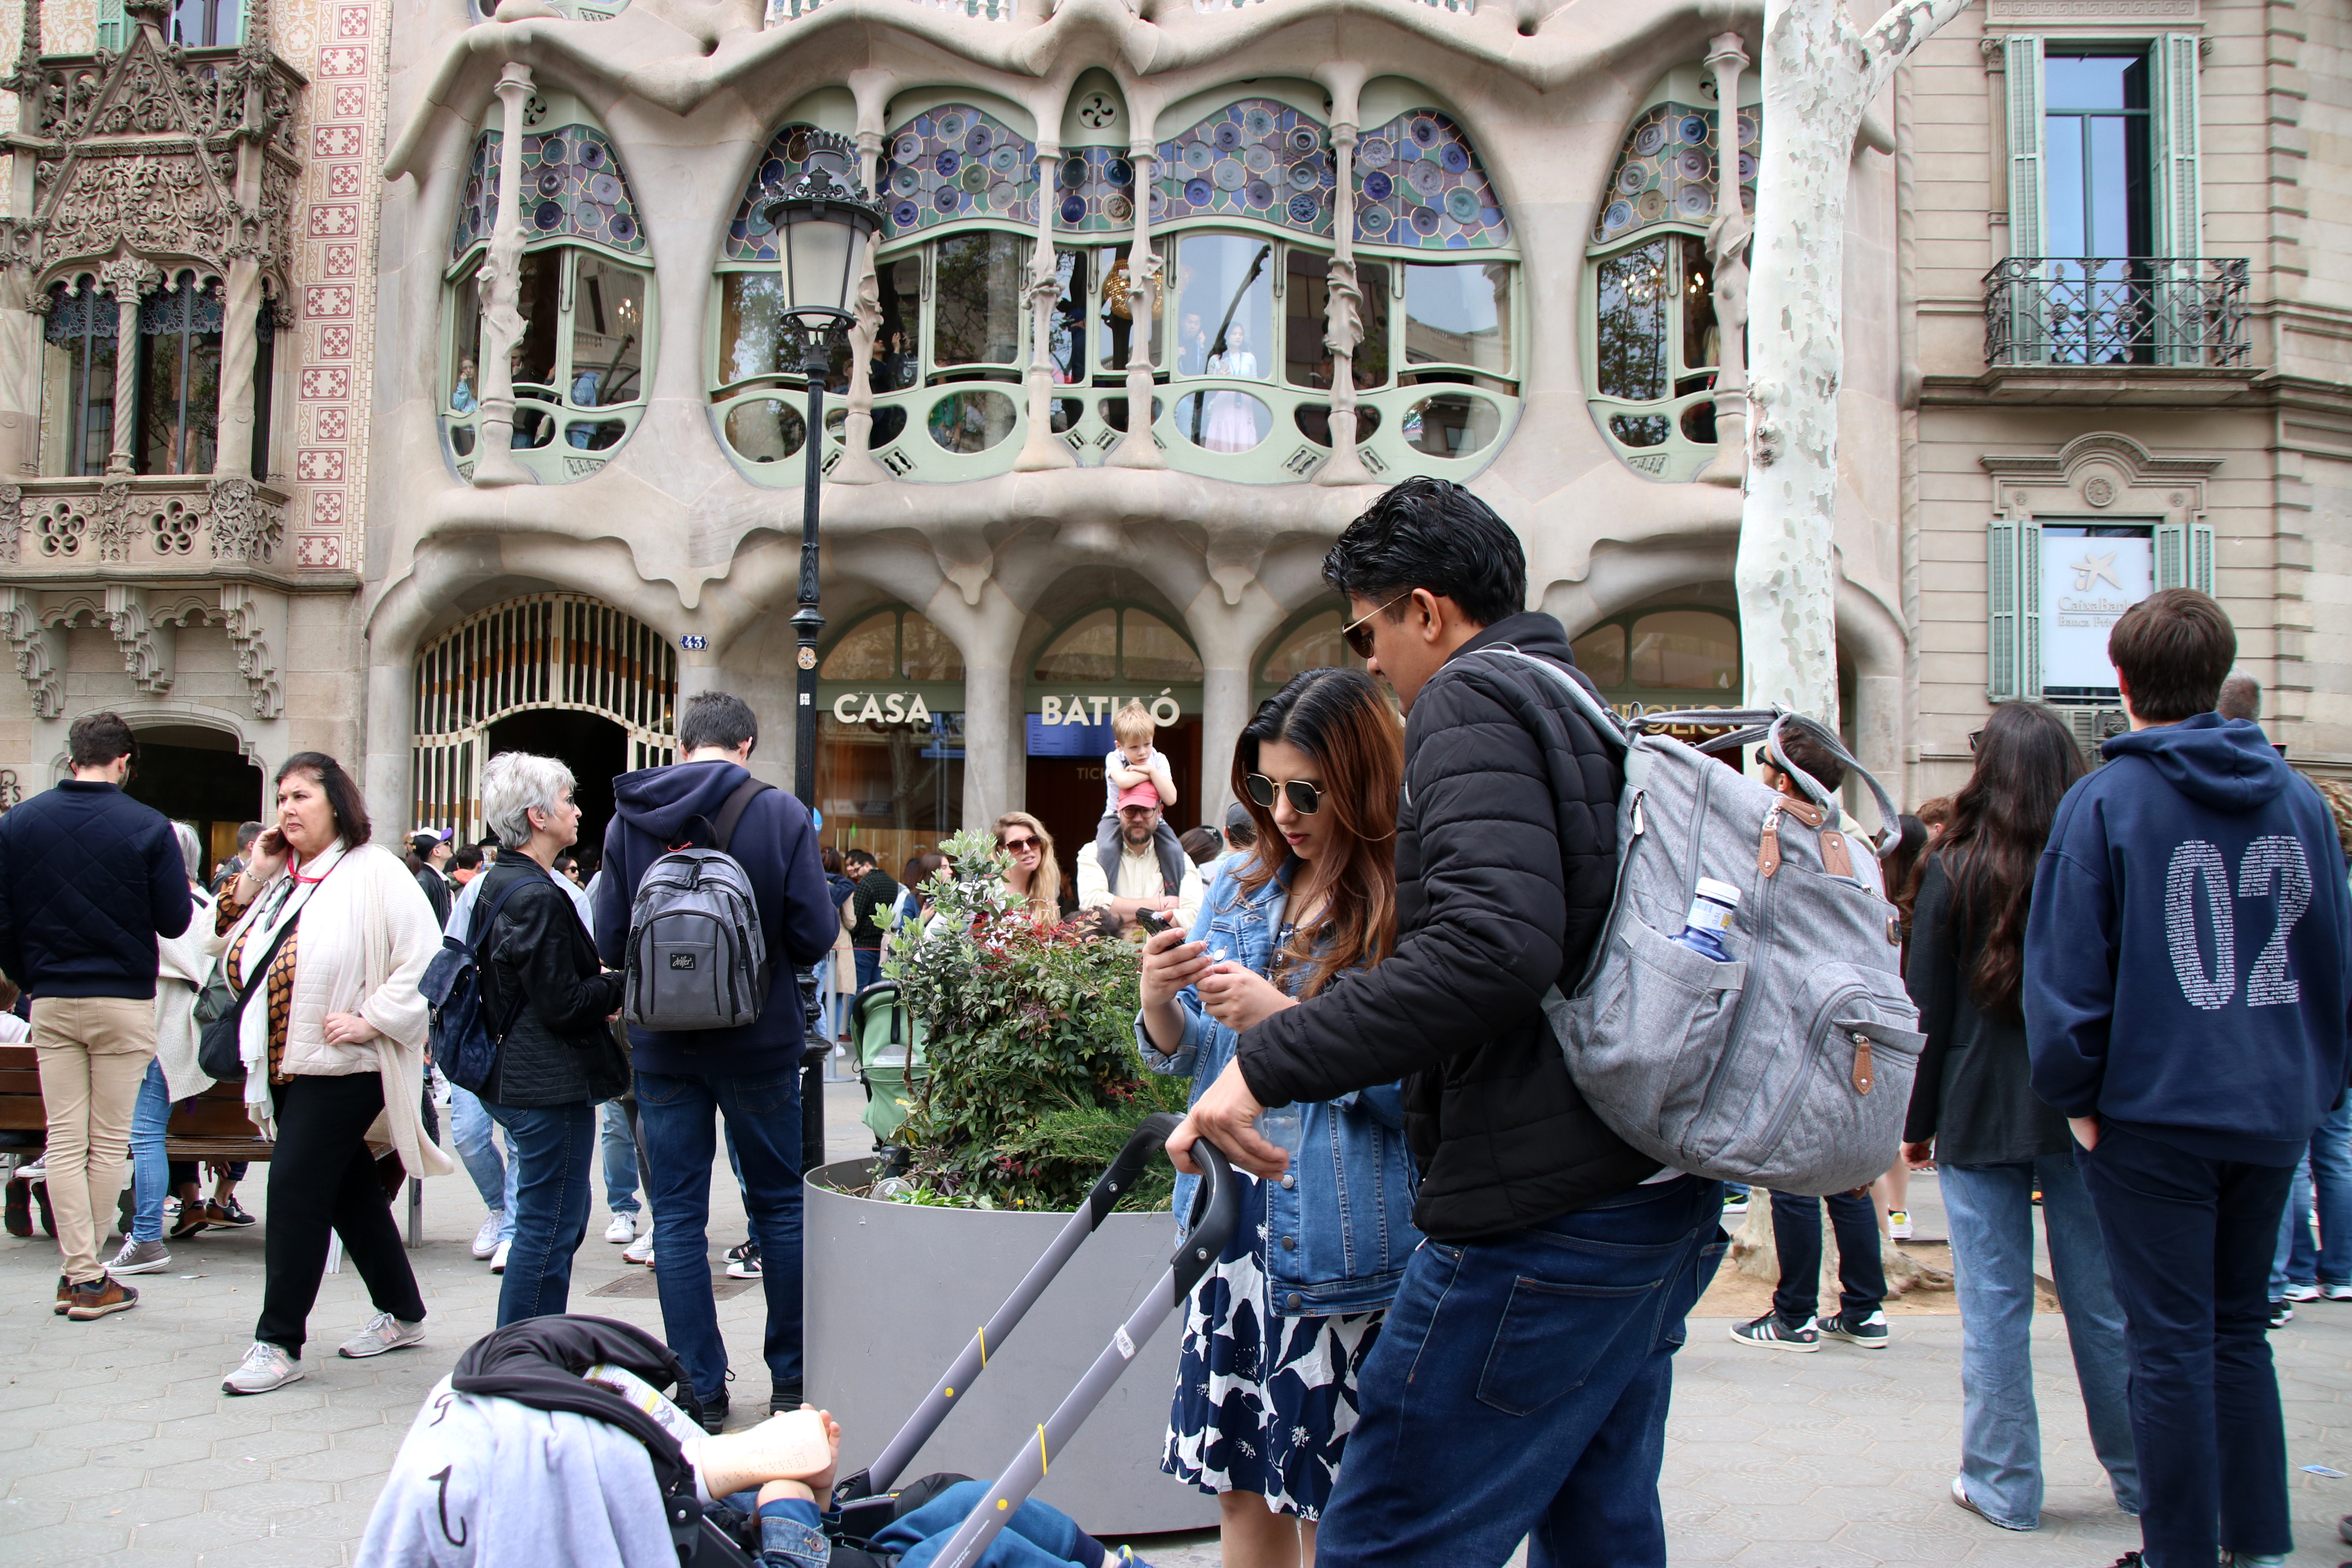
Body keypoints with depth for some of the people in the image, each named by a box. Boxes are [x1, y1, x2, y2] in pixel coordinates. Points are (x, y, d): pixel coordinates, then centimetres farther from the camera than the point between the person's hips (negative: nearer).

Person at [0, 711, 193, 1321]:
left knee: (65, 1139, 6)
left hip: (51, 1002, 3)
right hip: (123, 1001, -2)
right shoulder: (148, 827, -10)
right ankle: (88, 1275, 11)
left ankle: (81, 1274, 5)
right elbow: (174, 921, -7)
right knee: (110, 1141, 6)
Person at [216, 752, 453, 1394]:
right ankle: (403, 1315, 26)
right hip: (289, 1066, 8)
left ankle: (279, 1343, 1)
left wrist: (371, 1021, -19)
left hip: (342, 1066, -8)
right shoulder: (284, 878, 13)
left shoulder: (374, 872, -11)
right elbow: (233, 949, 16)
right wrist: (254, 877, 5)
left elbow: (424, 958, -16)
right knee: (351, 1191, 14)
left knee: (296, 1189, -8)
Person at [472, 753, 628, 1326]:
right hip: (552, 1085, -11)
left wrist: (600, 985, 8)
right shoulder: (537, 897, -19)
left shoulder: (496, 884, 13)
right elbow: (562, 1004, -21)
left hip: (516, 1079, 11)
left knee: (557, 1223, 19)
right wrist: (623, 984, -6)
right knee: (549, 1230, -3)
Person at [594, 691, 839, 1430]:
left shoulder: (629, 819, -2)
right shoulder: (781, 815, -9)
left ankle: (699, 1389, 12)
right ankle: (792, 1376, 21)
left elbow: (610, 945, -1)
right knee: (779, 1206, 13)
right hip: (759, 1042, -1)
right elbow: (815, 937, -12)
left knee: (677, 1216, 9)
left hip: (662, 1046, 1)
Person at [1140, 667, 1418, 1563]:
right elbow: (1191, 1058, 17)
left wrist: (1285, 1019, -23)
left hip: (1344, 1245, -6)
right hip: (1235, 1223, 6)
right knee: (1242, 1487, 14)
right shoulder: (1240, 890, 11)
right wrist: (1162, 1006, -5)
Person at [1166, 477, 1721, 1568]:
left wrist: (1269, 1063, -26)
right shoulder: (1589, 712, 20)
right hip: (1668, 1202, 10)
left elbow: (1495, 944, -26)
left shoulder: (1470, 703, -9)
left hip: (1544, 1215, -10)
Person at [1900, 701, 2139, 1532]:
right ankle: (2142, 1474, 23)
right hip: (2084, 1111, 2)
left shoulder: (1955, 869, -6)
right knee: (2104, 1299, 11)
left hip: (1982, 1114, -2)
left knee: (1994, 1303, 4)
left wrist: (1918, 1119, 4)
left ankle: (2005, 1483, 11)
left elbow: (1926, 1006, -3)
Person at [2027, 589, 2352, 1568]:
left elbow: (2066, 966, -12)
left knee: (2172, 1345, 3)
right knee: (2240, 1330, 18)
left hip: (2154, 1113, -5)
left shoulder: (2105, 799, -10)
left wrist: (2075, 1094, -2)